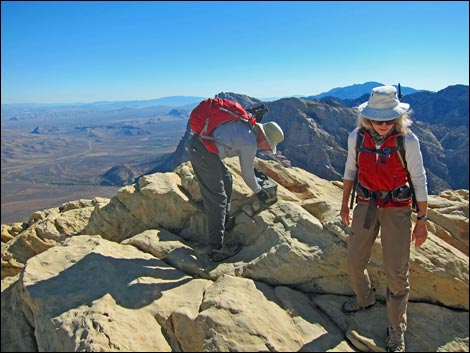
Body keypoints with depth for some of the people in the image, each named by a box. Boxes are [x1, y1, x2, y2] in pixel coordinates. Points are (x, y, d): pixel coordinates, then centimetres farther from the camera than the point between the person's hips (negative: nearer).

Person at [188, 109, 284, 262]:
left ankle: (225, 221, 38)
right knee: (216, 199, -2)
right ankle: (216, 249, 4)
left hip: (195, 141, 10)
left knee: (225, 179, 24)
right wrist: (258, 191, 21)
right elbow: (247, 173, 5)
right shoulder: (250, 143, -8)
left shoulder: (245, 122, 16)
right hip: (204, 153, -10)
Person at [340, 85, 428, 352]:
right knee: (355, 261, 12)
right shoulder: (357, 137, -7)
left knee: (396, 272, 0)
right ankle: (365, 299, 44)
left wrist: (422, 221, -6)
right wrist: (345, 204, 12)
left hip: (397, 209, -3)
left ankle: (397, 331, 22)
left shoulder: (408, 140, -16)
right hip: (366, 205, 3)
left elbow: (419, 181, -8)